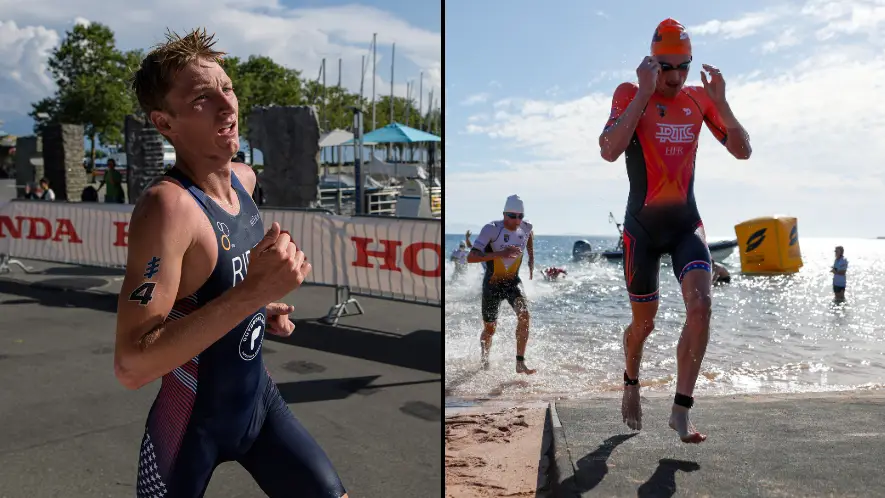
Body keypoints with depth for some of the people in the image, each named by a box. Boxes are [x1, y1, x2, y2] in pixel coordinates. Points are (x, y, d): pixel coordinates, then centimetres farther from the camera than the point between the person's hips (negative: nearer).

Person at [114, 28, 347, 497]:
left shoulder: (244, 178, -2)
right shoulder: (167, 205, -27)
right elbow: (130, 366, -33)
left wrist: (260, 305, 5)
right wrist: (251, 292, -38)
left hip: (259, 397, 6)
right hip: (193, 423, -6)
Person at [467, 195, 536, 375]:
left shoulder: (525, 227, -8)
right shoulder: (491, 229, -23)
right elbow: (471, 257, -31)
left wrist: (531, 259, 14)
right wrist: (500, 254, -40)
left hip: (513, 282, 3)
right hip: (492, 284, -3)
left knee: (524, 316, -22)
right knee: (489, 329, 10)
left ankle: (520, 363, -15)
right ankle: (484, 362, 38)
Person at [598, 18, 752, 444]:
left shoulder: (699, 98, 4)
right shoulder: (629, 94, -7)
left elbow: (743, 151, 1)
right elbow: (609, 151, -25)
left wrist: (721, 102, -13)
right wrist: (645, 92, -26)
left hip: (686, 225, 3)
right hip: (642, 226, -3)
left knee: (701, 305, -18)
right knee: (644, 321, 9)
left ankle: (681, 411, -8)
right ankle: (631, 385, 39)